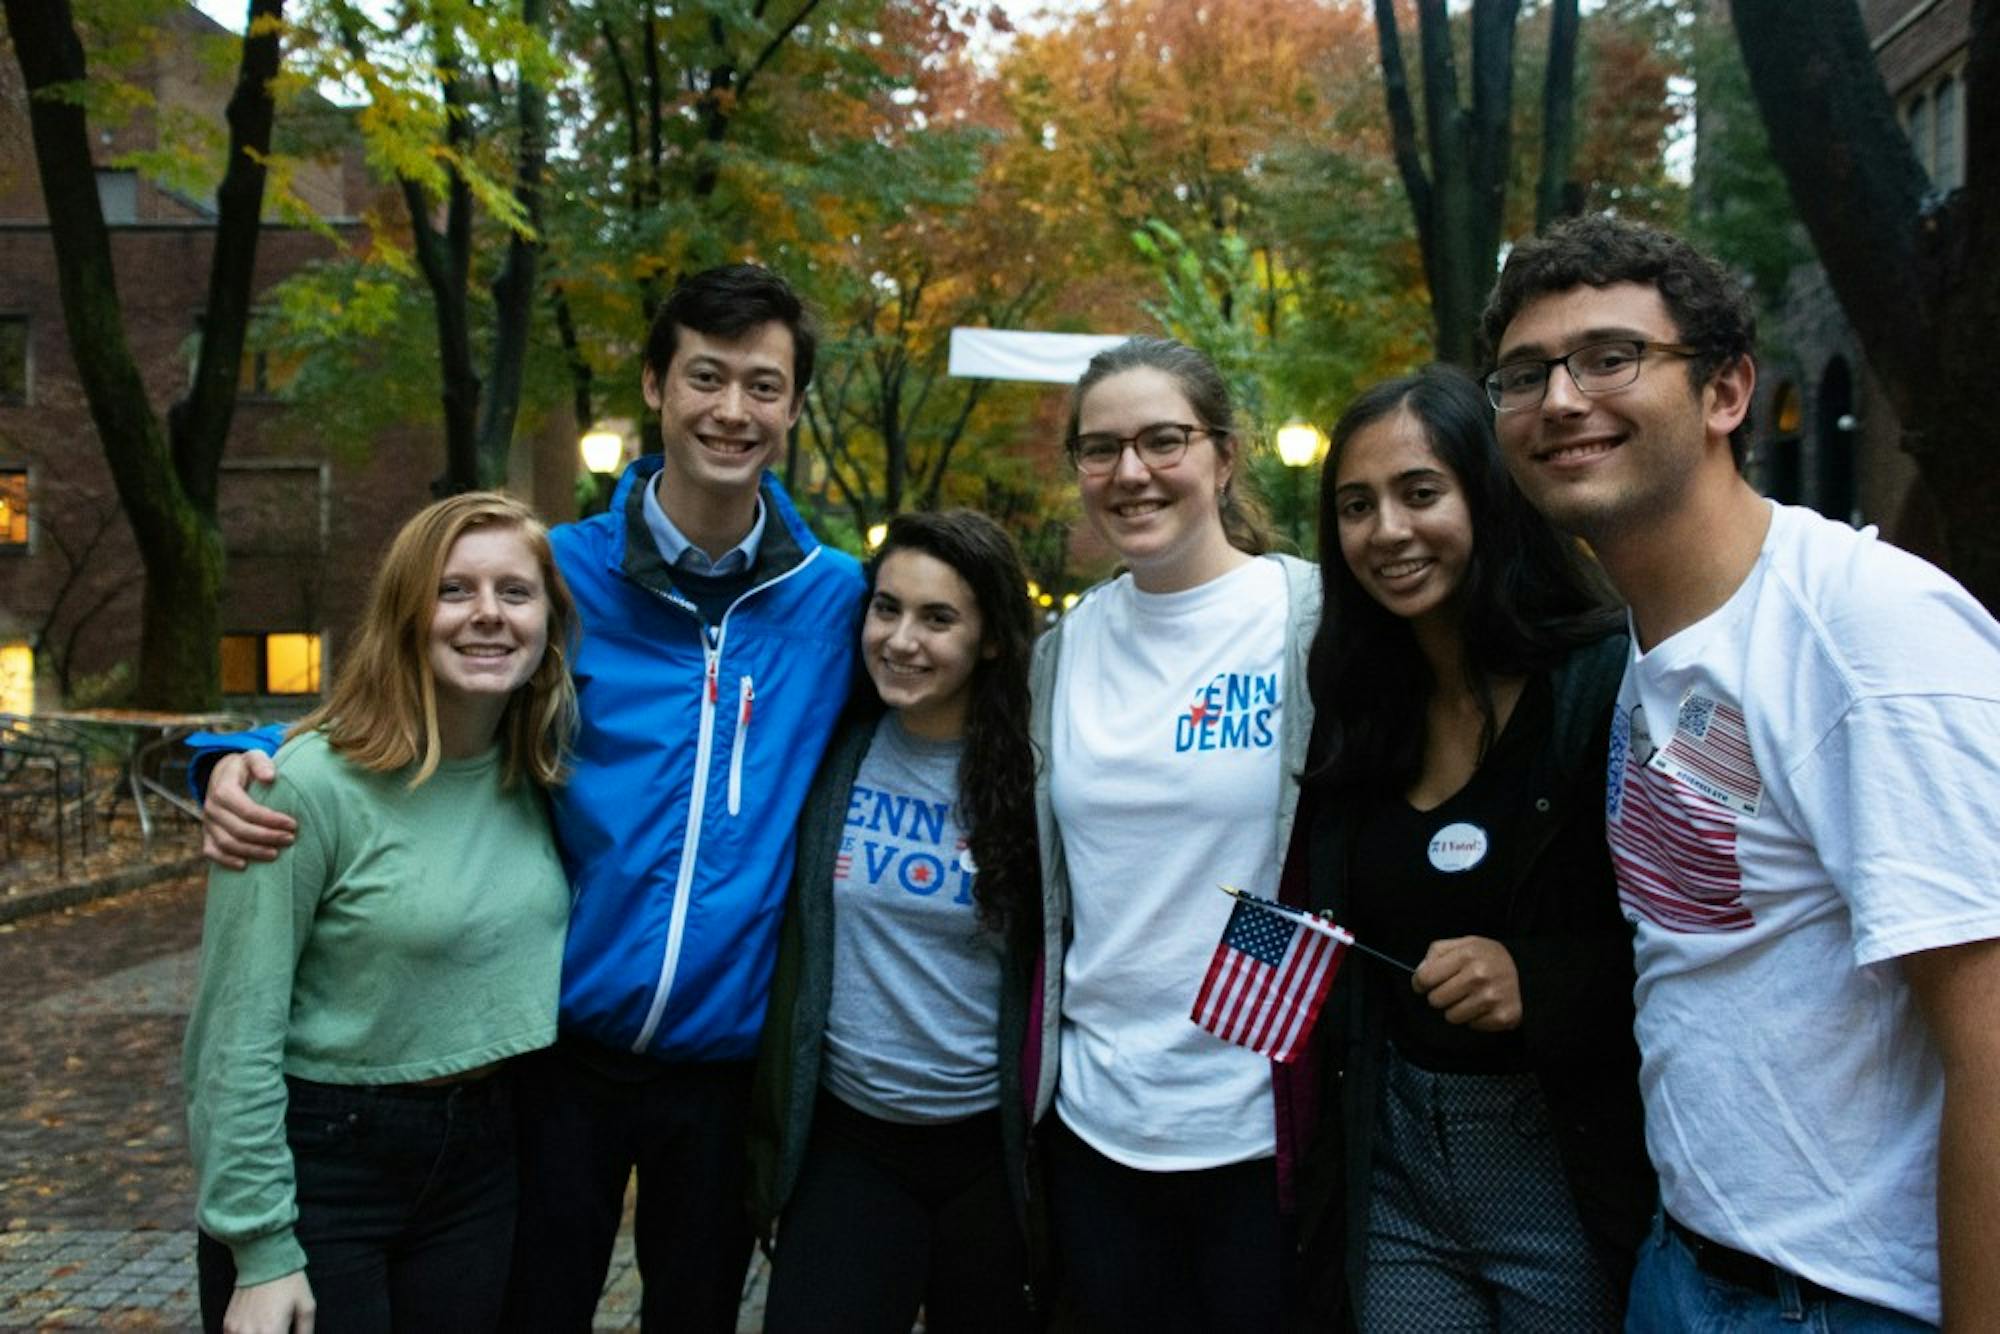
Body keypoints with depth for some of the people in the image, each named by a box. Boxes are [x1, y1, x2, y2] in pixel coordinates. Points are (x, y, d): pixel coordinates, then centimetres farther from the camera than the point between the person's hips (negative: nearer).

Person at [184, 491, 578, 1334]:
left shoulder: (539, 774, -2)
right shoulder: (313, 785, -19)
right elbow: (236, 1036, -16)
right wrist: (261, 1250, -14)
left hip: (482, 1158, 6)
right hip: (317, 1164, -5)